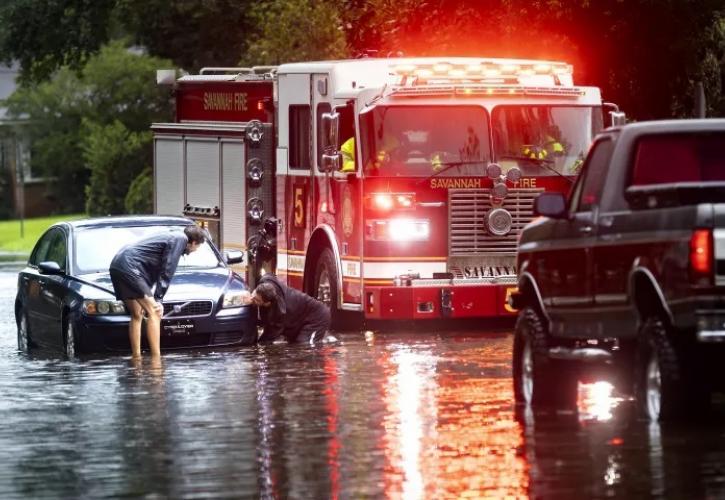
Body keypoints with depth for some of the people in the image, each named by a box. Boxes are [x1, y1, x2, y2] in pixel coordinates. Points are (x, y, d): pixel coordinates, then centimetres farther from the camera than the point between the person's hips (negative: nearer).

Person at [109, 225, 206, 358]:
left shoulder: (171, 237, 27)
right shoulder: (180, 239, -2)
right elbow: (166, 272, -7)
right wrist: (158, 299, -6)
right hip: (129, 266, -10)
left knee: (137, 315, 18)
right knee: (154, 313, -10)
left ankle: (136, 357, 18)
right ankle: (156, 360, -15)